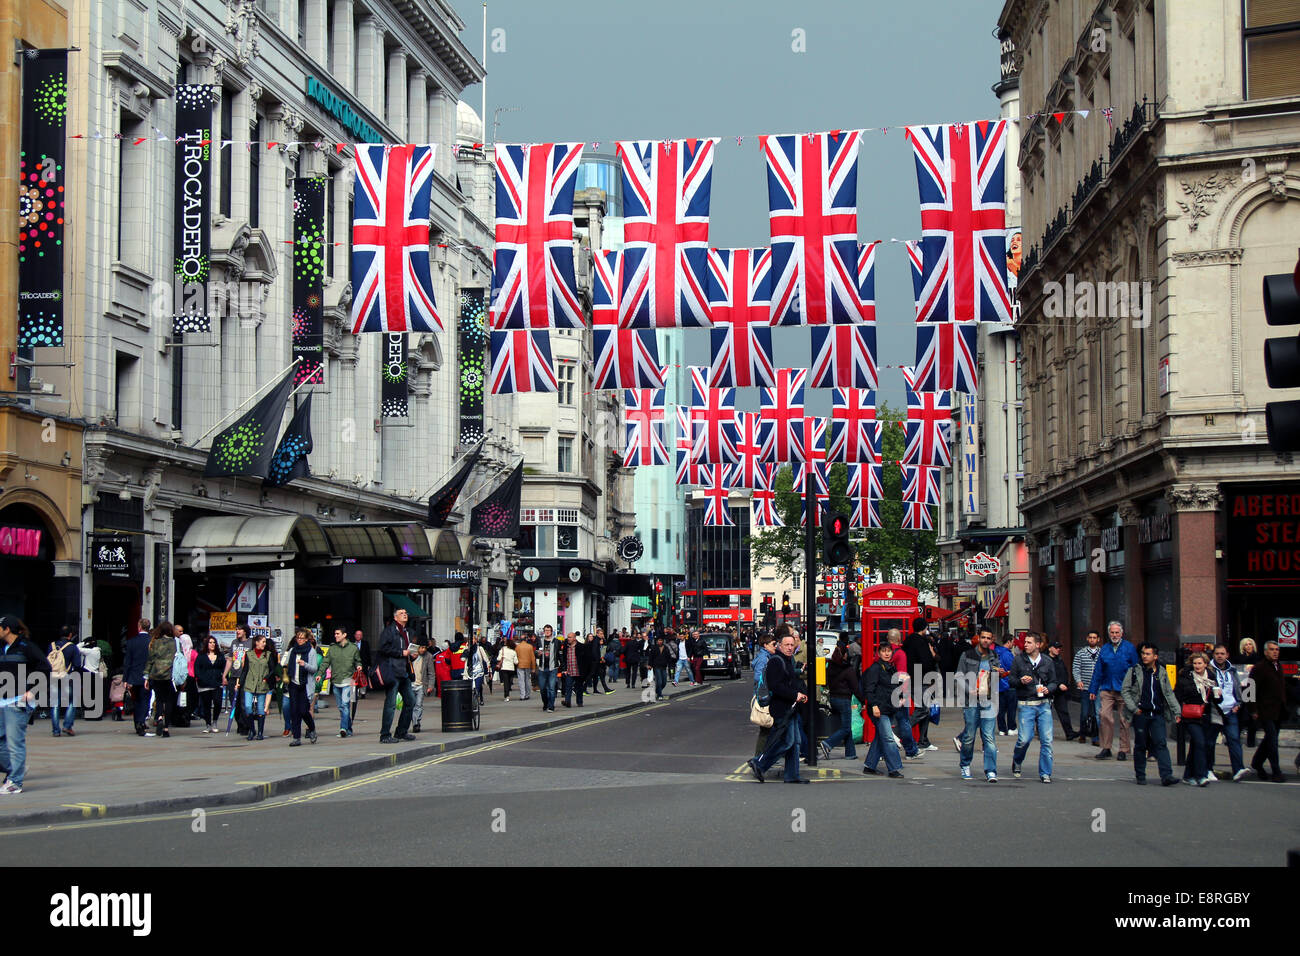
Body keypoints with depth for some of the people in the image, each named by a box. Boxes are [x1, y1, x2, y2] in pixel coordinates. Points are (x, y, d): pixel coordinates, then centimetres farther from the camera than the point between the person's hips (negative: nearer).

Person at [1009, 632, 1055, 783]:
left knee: (1046, 740, -3)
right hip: (1025, 705, -2)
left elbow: (1053, 682, 13)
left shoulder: (1047, 662, 7)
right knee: (1024, 739, -8)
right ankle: (1016, 762, 22)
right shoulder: (1019, 660, 3)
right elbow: (1011, 680, 6)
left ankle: (1045, 773, 8)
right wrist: (1020, 681, -14)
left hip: (1044, 705, 2)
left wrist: (1048, 689, -8)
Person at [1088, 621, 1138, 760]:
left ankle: (1123, 750, 11)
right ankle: (1106, 748, -2)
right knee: (1105, 716, -9)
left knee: (1124, 720, 3)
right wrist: (1093, 690, 10)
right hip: (1107, 689, 2)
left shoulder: (1129, 648, 2)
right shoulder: (1104, 649, 10)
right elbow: (1098, 671, 13)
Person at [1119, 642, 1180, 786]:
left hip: (1158, 715, 1)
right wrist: (1133, 708, -9)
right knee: (1140, 746, 5)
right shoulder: (1134, 671, 3)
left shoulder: (1162, 672, 11)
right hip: (1141, 714, -1)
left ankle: (1166, 775, -15)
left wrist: (1177, 711, 9)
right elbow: (1125, 690, 1)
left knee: (1161, 743, -9)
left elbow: (1169, 694, 16)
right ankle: (1140, 776, 15)